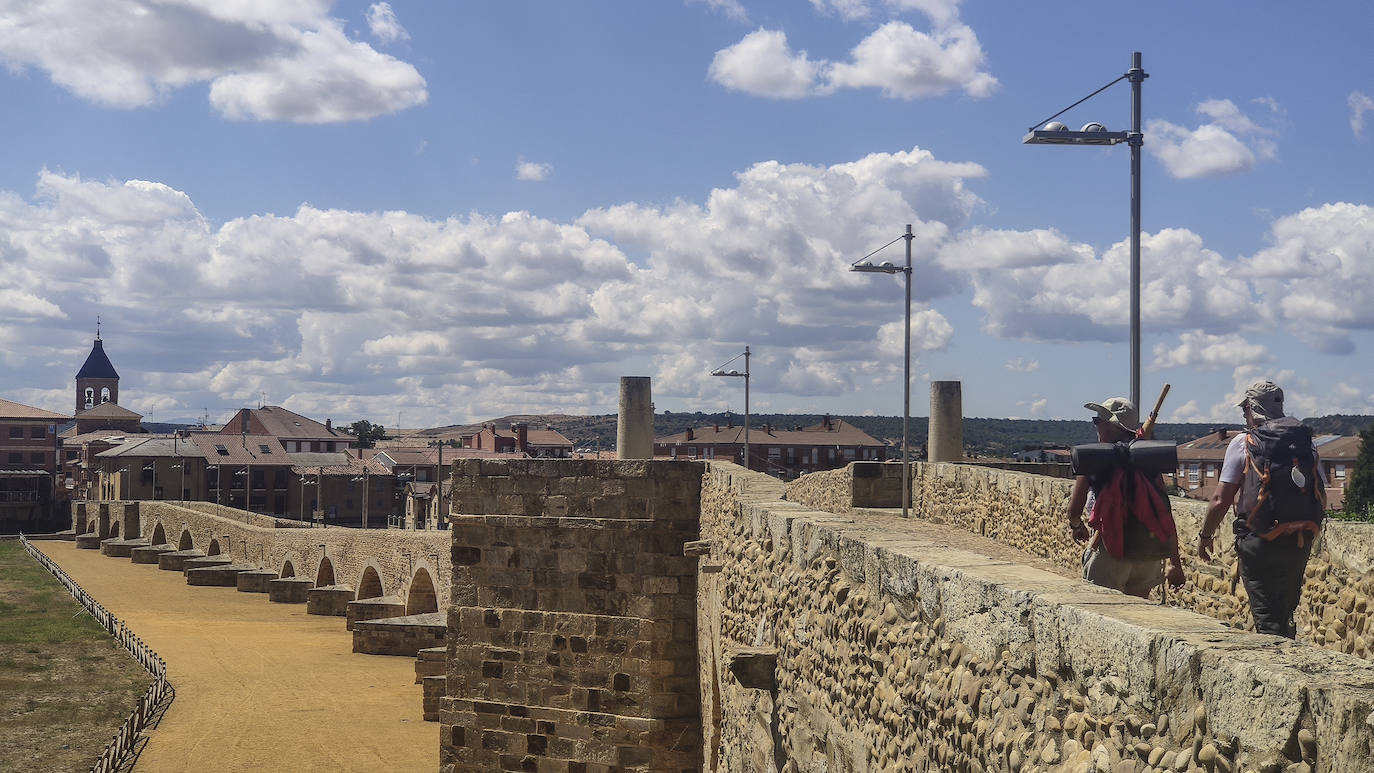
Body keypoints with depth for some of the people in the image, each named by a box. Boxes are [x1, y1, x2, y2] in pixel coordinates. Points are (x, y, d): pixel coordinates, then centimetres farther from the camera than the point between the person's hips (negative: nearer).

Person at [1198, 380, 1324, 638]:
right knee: (1286, 613, 19)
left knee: (1267, 618, -2)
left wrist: (1205, 535, 7)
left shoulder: (1243, 442, -5)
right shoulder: (1306, 441, 7)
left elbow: (1221, 500, -7)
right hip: (1301, 543, 5)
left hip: (1259, 541, -4)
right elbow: (1322, 498, 11)